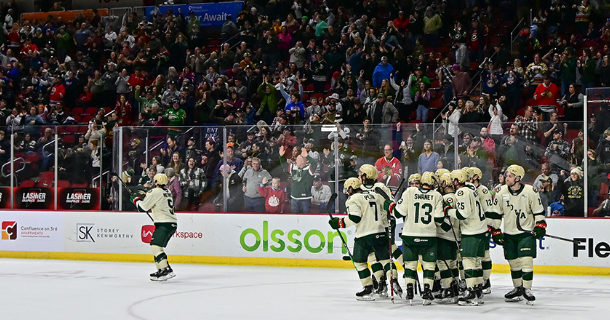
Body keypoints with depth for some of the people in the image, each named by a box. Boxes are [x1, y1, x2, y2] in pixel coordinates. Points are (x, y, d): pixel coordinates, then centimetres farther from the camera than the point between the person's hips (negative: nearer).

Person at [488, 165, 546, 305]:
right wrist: (495, 231, 2)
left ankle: (527, 289, -5)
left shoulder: (530, 191, -9)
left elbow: (539, 210, 0)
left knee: (526, 260, -13)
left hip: (526, 232, -3)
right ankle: (518, 288, 22)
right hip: (509, 234, 3)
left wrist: (540, 227, -7)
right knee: (513, 262, 8)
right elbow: (495, 213, 5)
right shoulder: (501, 192, -2)